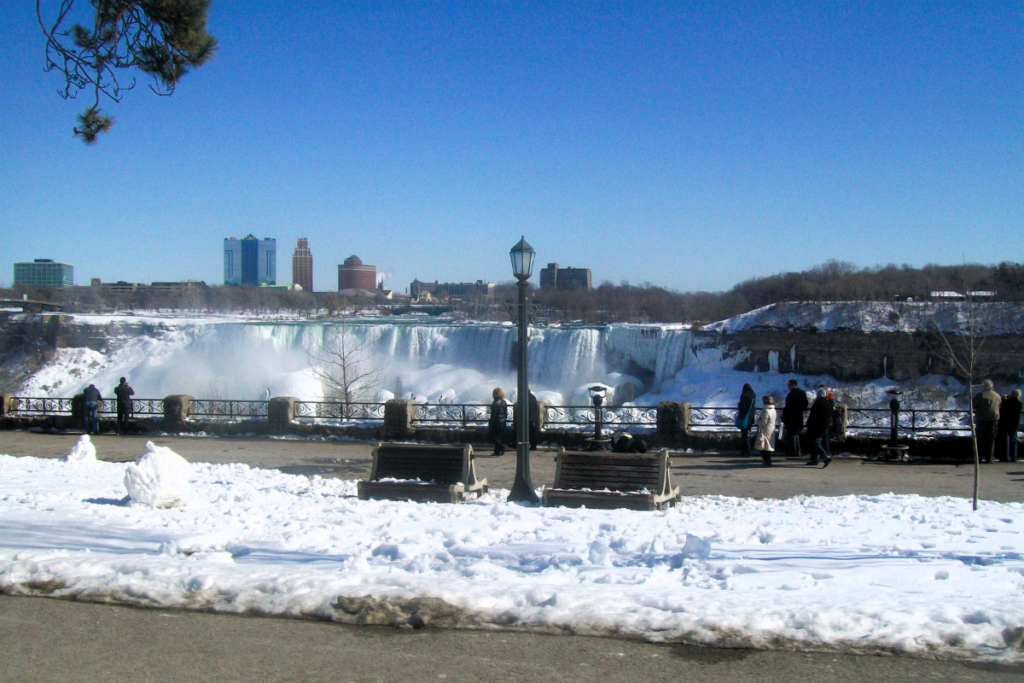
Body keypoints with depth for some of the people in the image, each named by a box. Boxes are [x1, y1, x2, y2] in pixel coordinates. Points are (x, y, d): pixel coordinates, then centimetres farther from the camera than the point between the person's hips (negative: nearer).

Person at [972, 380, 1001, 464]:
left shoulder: (980, 395, -9)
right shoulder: (997, 396, 6)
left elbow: (972, 405, -7)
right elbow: (999, 408, 16)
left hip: (982, 420, -3)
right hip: (994, 419, 3)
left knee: (980, 440, 4)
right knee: (991, 440, 7)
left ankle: (979, 457, 3)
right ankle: (989, 458, 6)